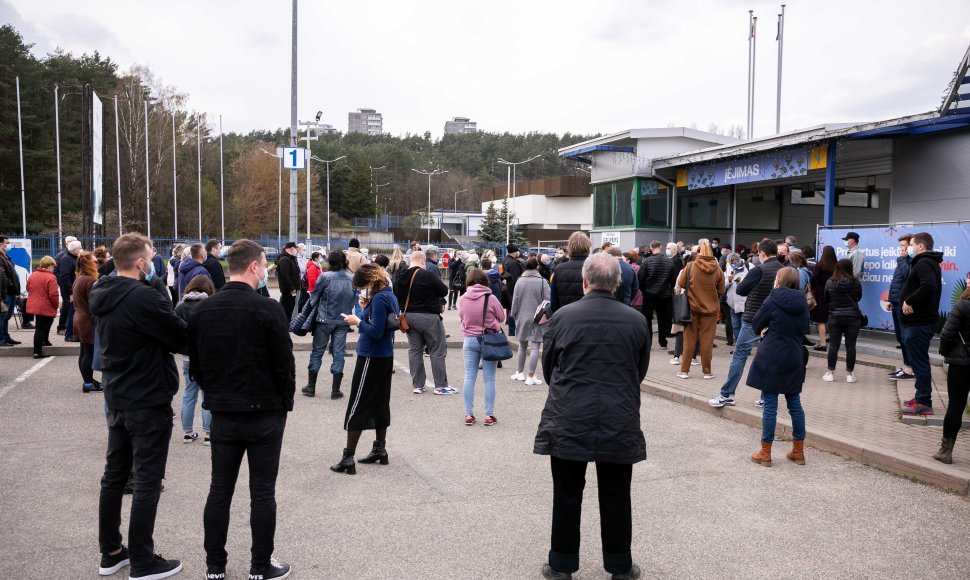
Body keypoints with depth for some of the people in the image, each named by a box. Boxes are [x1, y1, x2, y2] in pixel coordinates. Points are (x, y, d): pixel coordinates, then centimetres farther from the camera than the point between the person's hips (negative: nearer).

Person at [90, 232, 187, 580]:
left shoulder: (102, 296, 5)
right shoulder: (143, 297, -22)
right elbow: (182, 339, -16)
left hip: (117, 398, 9)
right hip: (149, 401, -9)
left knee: (115, 474, 16)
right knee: (147, 481, 0)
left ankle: (111, 552, 27)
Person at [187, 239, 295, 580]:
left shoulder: (202, 310, 2)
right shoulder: (266, 310, -16)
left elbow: (195, 366, 8)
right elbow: (285, 366, -11)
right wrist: (285, 404, 3)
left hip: (222, 414, 5)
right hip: (264, 414, -5)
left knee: (219, 490, 13)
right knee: (262, 492, 5)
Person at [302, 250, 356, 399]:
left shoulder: (325, 277, -10)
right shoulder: (352, 279, 0)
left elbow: (313, 298, -4)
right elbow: (354, 300, 5)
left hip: (324, 320, -2)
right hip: (343, 321, 2)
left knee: (317, 351, 10)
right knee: (338, 353, 8)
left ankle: (311, 387, 17)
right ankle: (335, 390, 9)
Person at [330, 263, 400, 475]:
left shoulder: (379, 299, -19)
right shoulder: (389, 295, 10)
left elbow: (376, 332, -23)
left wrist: (357, 321, -10)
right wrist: (366, 308, 3)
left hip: (371, 358, -10)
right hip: (385, 357, 10)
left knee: (356, 407, -4)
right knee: (380, 403, 17)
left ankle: (348, 458, -2)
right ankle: (380, 449, 27)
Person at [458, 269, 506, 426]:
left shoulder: (462, 299, -4)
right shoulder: (491, 298, -11)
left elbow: (461, 317, 8)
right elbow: (502, 317, 0)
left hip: (469, 340, 2)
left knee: (469, 378, 7)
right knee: (489, 379, 4)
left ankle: (469, 415, 10)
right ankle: (489, 415, 7)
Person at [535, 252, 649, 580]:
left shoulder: (563, 316, -8)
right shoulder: (636, 321, -3)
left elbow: (548, 367, 4)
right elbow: (641, 371, 9)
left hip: (569, 421, -1)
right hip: (620, 424, 1)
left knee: (567, 496, 10)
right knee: (616, 498, 13)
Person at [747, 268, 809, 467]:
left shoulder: (773, 300, -10)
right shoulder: (802, 302, 5)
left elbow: (756, 326, -3)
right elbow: (803, 327, 16)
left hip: (772, 358, -5)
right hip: (794, 359, 5)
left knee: (770, 405, 0)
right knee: (795, 404, 13)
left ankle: (765, 453, 6)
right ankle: (798, 451, 21)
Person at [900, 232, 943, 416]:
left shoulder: (923, 263, -16)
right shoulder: (929, 263, 18)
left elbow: (928, 287, -32)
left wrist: (909, 301, -22)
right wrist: (909, 302, 7)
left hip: (919, 323, -11)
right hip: (919, 320, 11)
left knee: (919, 362, -5)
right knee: (919, 361, 17)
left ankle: (924, 403, -1)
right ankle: (921, 398, 26)